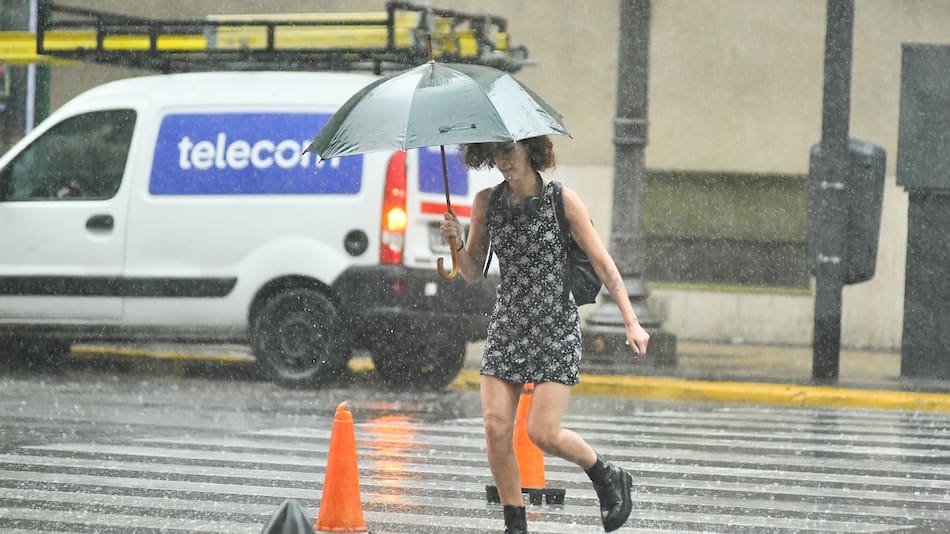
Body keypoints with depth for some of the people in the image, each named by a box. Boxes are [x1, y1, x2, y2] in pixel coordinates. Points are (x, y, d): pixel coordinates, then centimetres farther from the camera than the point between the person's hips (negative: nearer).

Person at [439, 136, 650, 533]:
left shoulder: (561, 201, -5)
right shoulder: (487, 203, 5)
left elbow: (602, 262, -4)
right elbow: (472, 274, 11)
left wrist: (631, 321, -10)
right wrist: (456, 243, -10)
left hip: (557, 326, -4)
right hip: (507, 325, 4)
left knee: (543, 432, -12)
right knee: (496, 427, -8)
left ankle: (607, 478, 16)